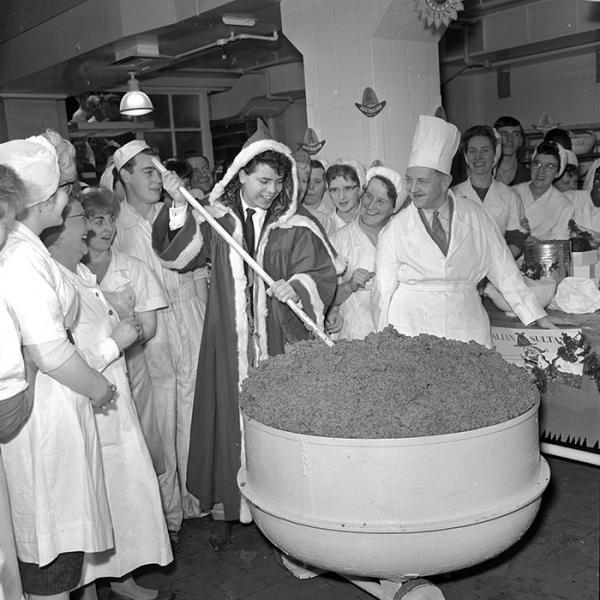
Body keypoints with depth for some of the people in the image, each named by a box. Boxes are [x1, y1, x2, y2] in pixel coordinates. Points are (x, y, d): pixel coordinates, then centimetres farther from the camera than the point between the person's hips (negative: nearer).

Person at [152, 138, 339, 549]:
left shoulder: (296, 229, 3)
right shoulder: (216, 219, 5)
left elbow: (323, 275, 0)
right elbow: (176, 253, -4)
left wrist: (296, 286, -19)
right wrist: (179, 206, -16)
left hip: (279, 342, 0)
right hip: (228, 342, 1)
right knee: (229, 414, 5)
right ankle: (227, 506, 18)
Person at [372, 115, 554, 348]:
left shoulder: (475, 216, 2)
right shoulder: (394, 231, -1)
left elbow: (504, 270, 8)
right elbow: (383, 291, 5)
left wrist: (541, 320, 8)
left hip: (467, 326, 2)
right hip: (412, 328, -1)